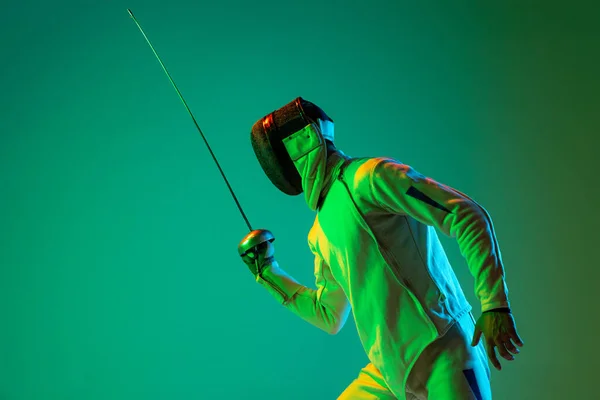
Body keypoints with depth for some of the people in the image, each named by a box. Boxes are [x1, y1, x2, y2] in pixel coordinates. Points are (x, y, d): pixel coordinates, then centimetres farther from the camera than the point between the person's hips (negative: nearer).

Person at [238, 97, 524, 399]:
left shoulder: (368, 176, -9)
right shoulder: (321, 231, 16)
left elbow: (469, 217, -15)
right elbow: (330, 317, 28)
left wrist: (495, 304, -25)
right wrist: (268, 273, 24)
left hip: (441, 355, -8)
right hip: (392, 369, 9)